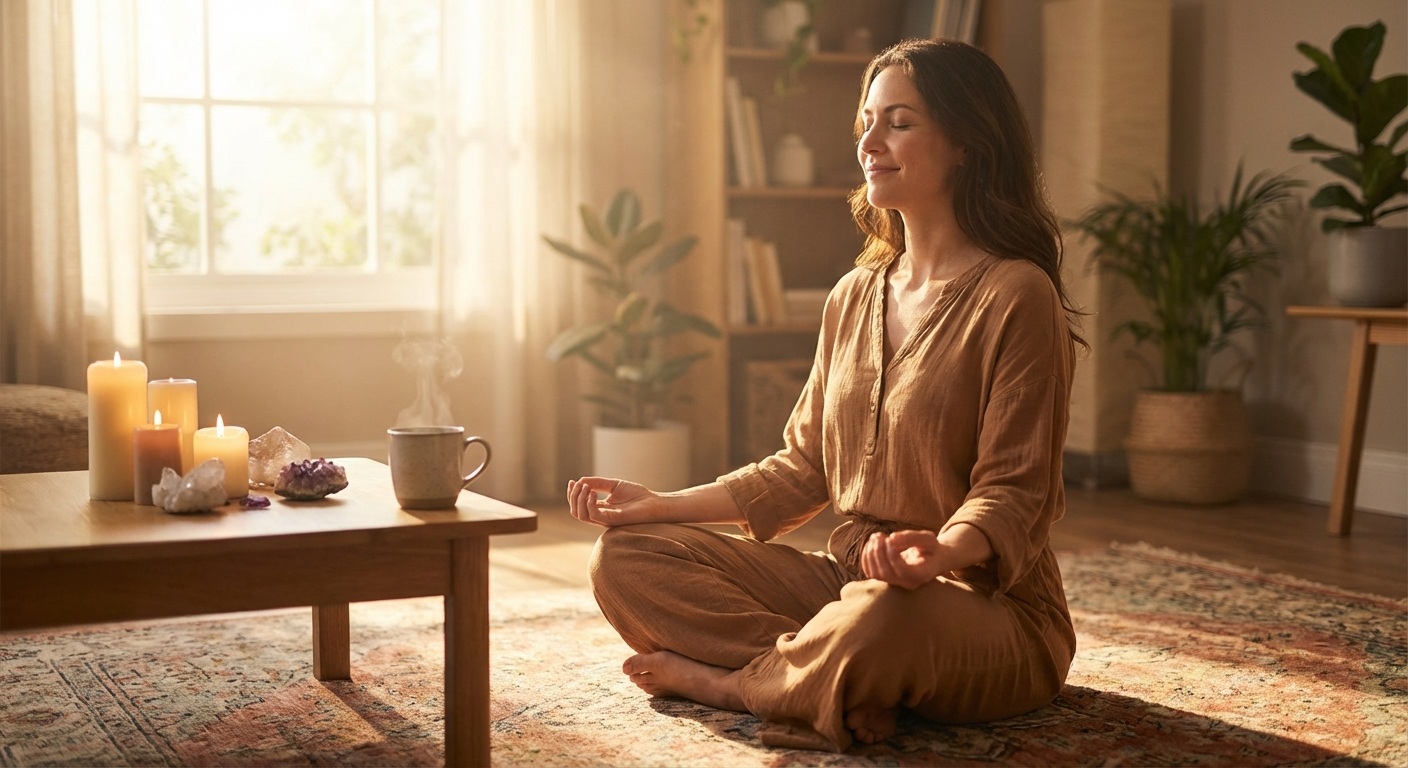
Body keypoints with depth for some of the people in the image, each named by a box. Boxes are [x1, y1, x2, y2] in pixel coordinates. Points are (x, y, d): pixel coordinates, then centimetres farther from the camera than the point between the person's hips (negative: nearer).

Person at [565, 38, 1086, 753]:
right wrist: (664, 504, 10)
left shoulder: (1017, 295, -11)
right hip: (849, 579, 7)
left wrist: (941, 553, -36)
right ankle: (845, 682, -18)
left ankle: (720, 679, -12)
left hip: (987, 606, -7)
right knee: (627, 557, -6)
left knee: (883, 617, -43)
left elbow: (1014, 489, -15)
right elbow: (803, 467, 17)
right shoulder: (853, 297, 12)